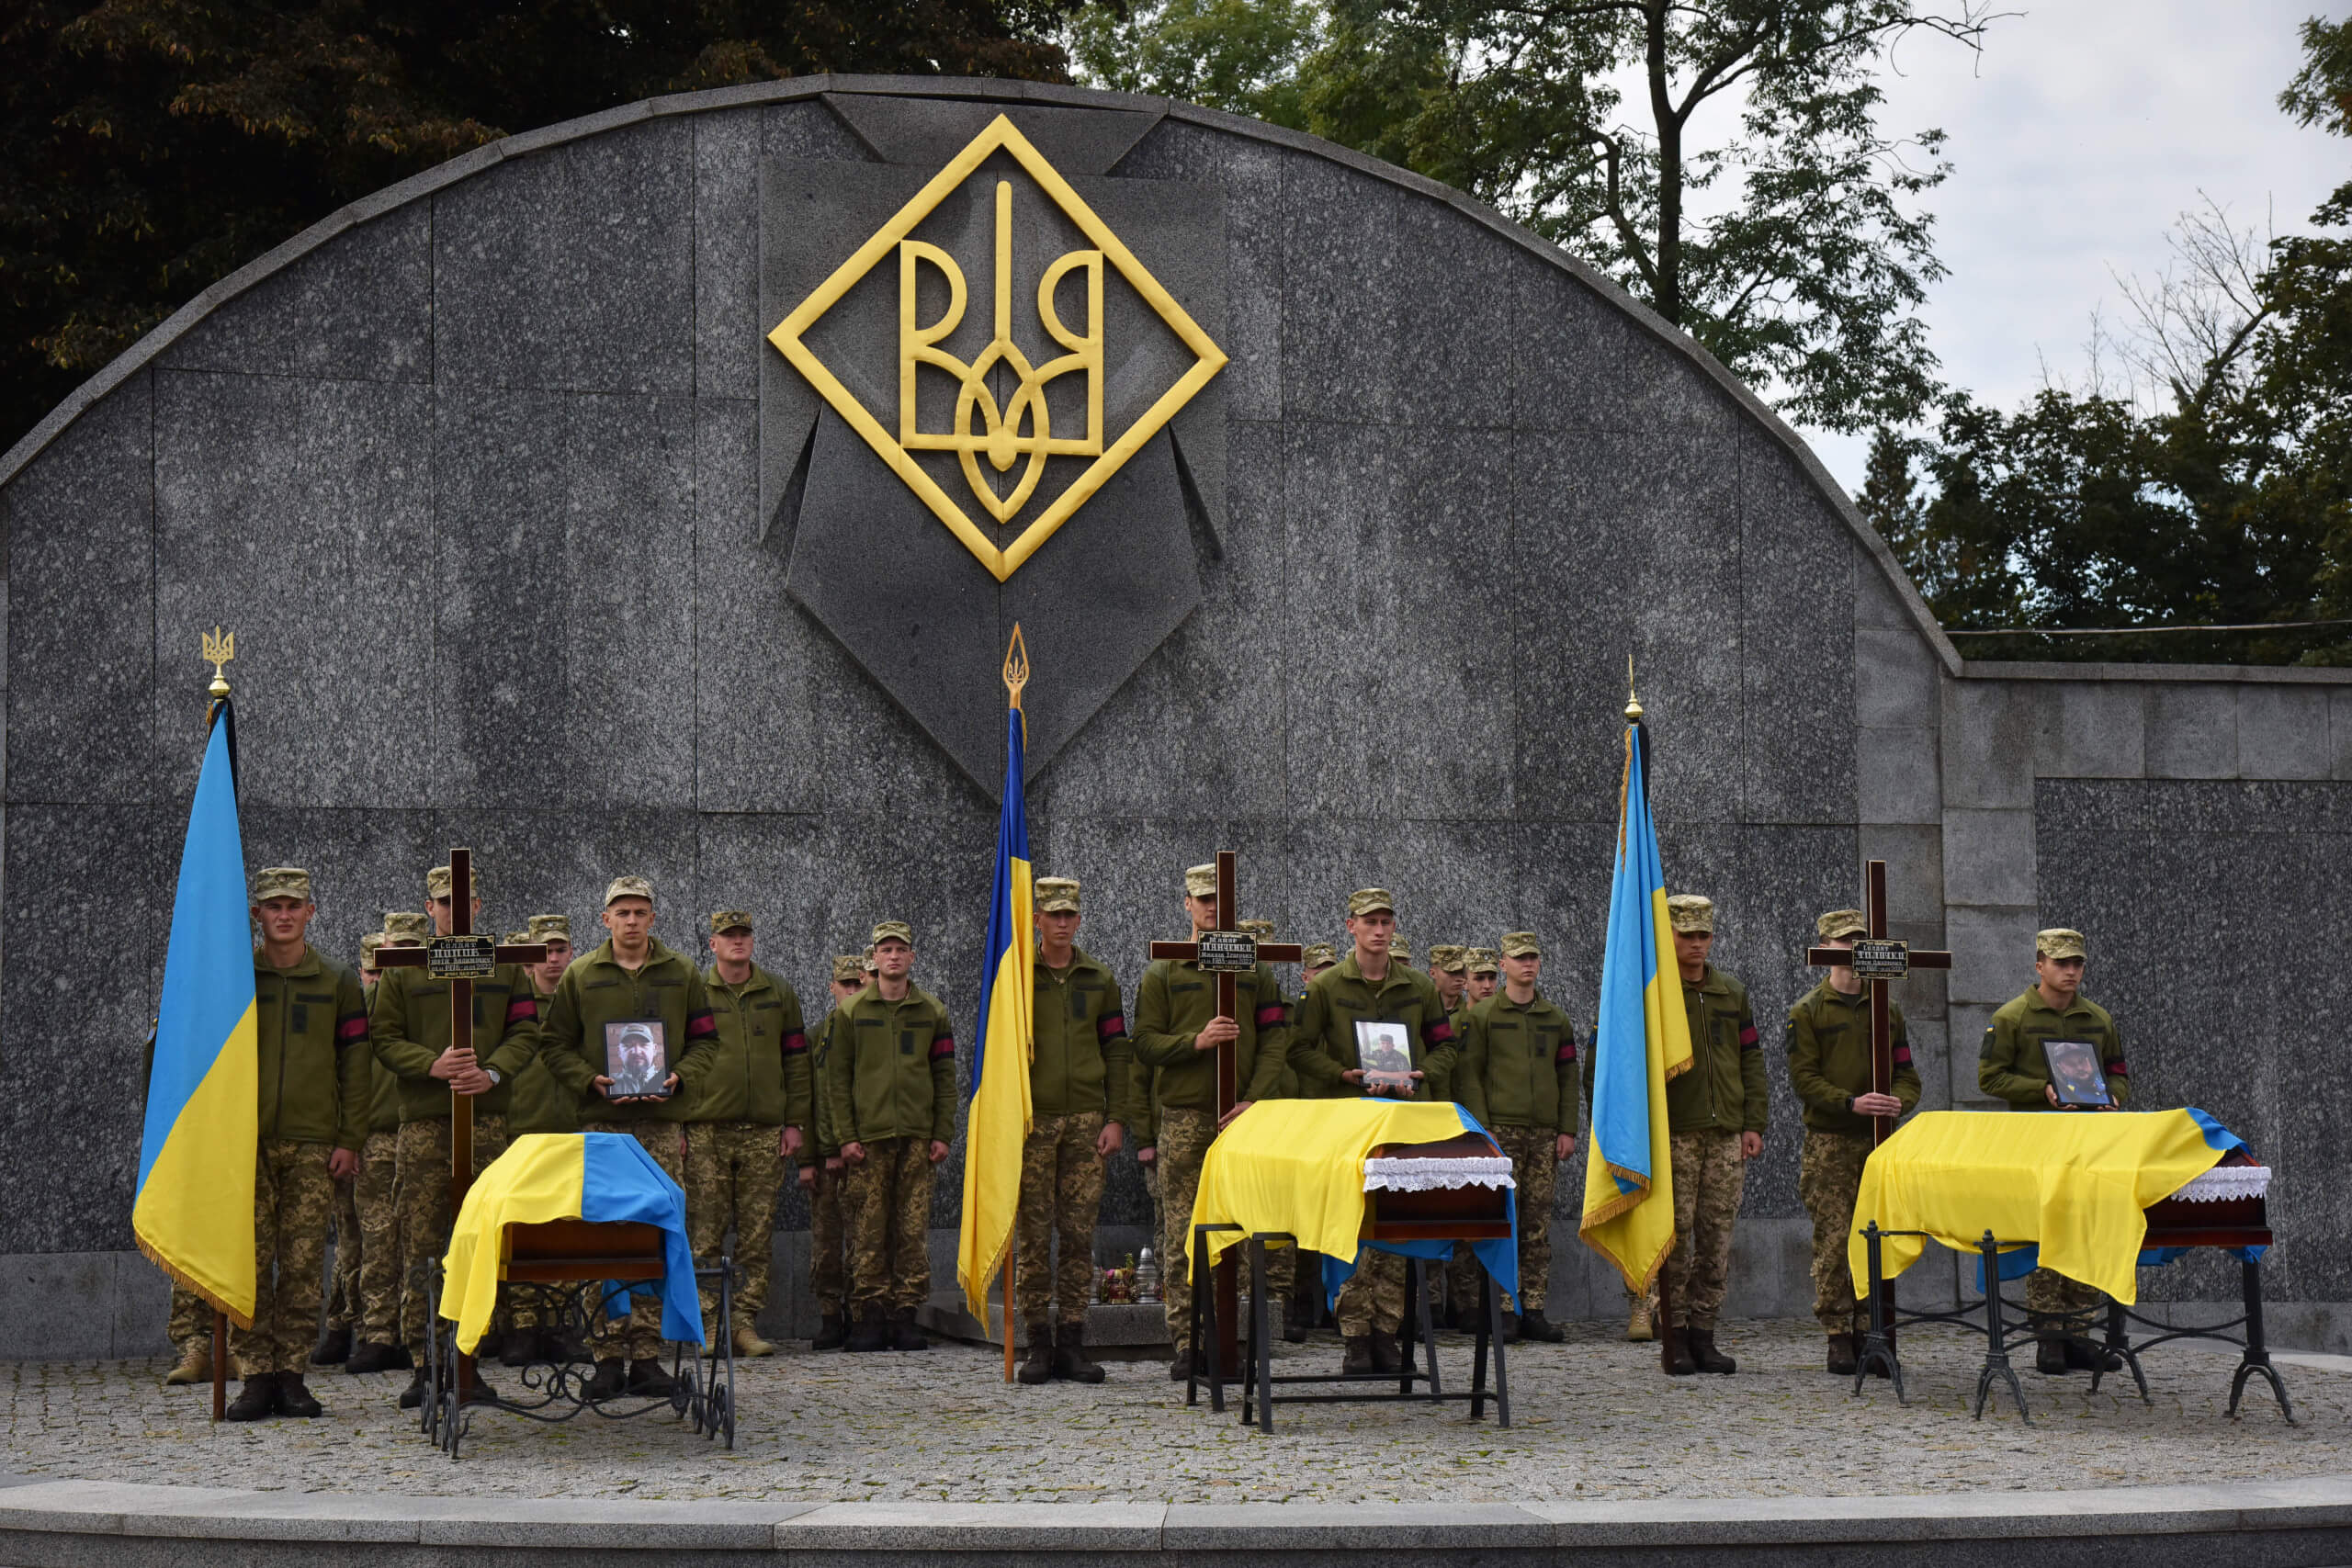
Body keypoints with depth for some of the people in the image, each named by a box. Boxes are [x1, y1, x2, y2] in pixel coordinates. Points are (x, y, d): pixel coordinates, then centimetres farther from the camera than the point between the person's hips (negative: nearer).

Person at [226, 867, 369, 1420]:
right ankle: (256, 1376, -1)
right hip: (246, 1142, 0)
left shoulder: (338, 982, 10)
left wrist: (350, 1140, 1)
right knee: (249, 1263, -5)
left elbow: (354, 1065, 9)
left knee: (303, 1264, -2)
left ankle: (291, 1375, 4)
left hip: (313, 1144, 0)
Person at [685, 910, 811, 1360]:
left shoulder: (779, 994, 11)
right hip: (706, 1132, -2)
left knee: (758, 1235, 1)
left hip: (765, 1133, 2)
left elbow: (796, 1061, 11)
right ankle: (710, 1322, 1)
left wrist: (796, 1122, 4)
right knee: (707, 1234, -3)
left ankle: (746, 1323, 5)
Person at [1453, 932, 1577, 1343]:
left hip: (1545, 1133, 4)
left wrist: (1568, 1130, 5)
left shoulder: (1556, 1018, 15)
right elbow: (1469, 1075, -1)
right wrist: (1482, 1131, -9)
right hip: (1501, 1129, -4)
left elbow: (1568, 1076, 15)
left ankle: (1533, 1309, 6)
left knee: (1539, 1223, 3)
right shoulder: (1482, 1016, 3)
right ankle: (1505, 1310, -6)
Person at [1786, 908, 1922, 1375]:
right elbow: (1803, 1078, -5)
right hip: (1829, 1142, -4)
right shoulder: (1807, 1012, 2)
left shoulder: (1886, 1010, 15)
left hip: (1878, 1142, 4)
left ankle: (1867, 1330, 9)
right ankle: (1838, 1336, -3)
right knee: (1834, 1239, -7)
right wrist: (1852, 1103, -19)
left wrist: (1898, 1102, -8)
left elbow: (1907, 1073, 15)